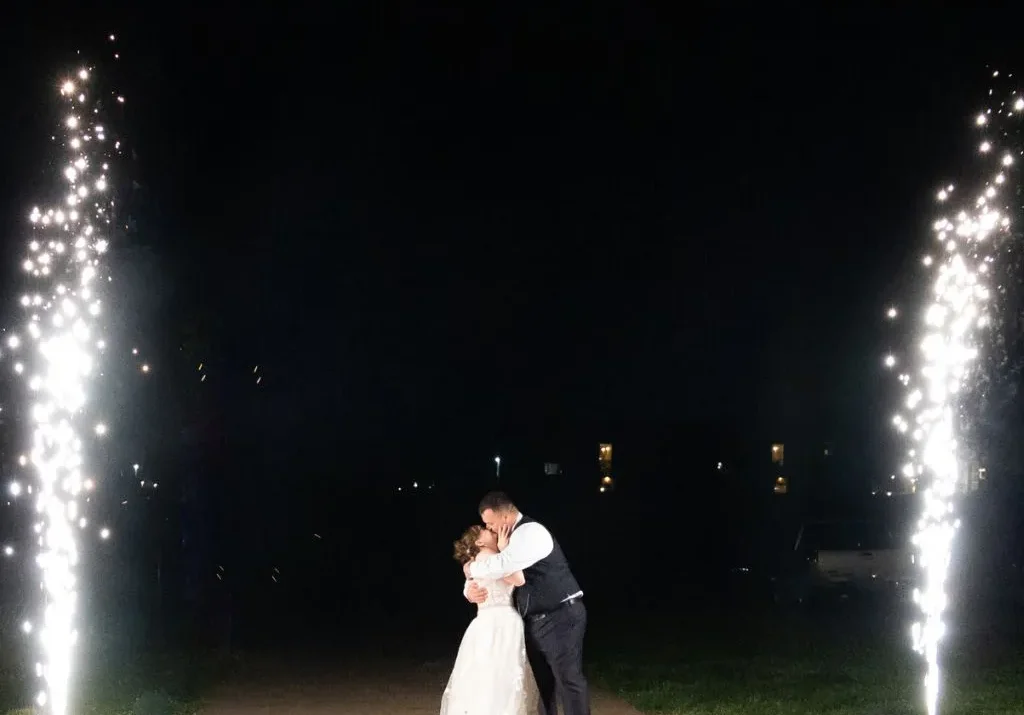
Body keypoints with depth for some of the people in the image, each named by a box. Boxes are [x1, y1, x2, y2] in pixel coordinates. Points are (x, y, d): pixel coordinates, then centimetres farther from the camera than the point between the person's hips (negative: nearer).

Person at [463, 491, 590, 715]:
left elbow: (503, 565, -31)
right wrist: (470, 588, -5)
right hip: (537, 620, 10)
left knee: (568, 679, -9)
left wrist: (471, 568, -13)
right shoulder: (514, 537, 14)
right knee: (541, 681, 11)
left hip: (561, 617, -10)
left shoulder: (531, 531, -17)